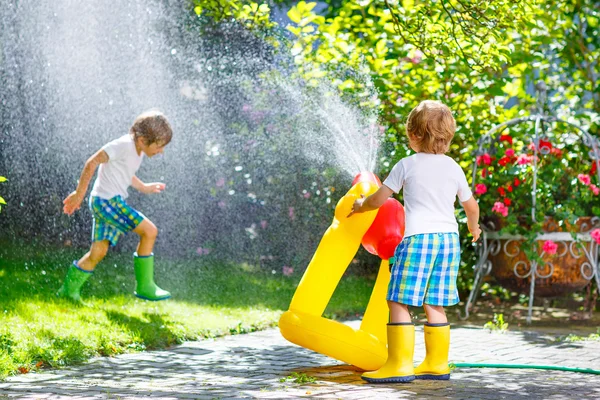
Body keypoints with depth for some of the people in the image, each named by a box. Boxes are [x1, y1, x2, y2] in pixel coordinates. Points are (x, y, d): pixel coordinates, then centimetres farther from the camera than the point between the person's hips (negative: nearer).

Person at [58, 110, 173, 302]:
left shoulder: (138, 149, 11)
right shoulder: (123, 146, -18)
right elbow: (92, 163, -17)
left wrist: (143, 187, 31)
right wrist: (79, 193, -14)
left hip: (113, 202, 10)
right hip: (106, 200, -10)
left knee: (98, 252, 9)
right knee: (150, 231, -12)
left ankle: (69, 289, 17)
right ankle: (144, 286, -4)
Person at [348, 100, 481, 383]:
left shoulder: (407, 165, -2)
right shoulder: (453, 168, 10)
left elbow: (378, 200, 0)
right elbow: (471, 206, 21)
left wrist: (360, 206, 22)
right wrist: (473, 227, 42)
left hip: (418, 238, -6)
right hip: (449, 237, 6)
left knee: (399, 302, -3)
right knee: (435, 305, 12)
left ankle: (400, 365, -8)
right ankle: (436, 364, 14)